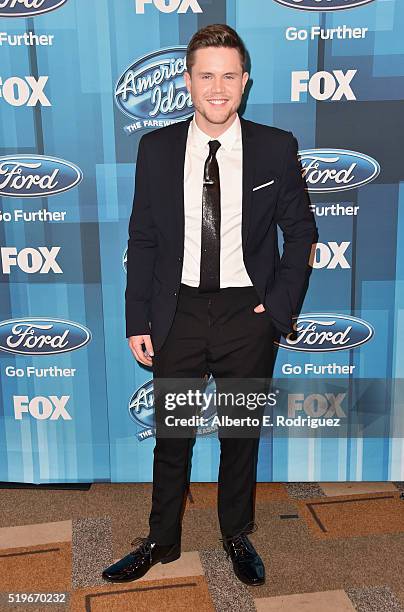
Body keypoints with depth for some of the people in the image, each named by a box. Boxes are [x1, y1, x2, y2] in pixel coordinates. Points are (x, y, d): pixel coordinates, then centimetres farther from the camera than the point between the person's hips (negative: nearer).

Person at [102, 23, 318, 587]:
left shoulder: (276, 148, -4)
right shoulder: (156, 148, -1)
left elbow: (301, 231, 4)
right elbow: (142, 239, 2)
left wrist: (281, 306, -6)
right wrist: (138, 321, -1)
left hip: (248, 313, 0)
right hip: (179, 312, 1)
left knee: (242, 432, 15)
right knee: (172, 433, 14)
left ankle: (237, 536, 39)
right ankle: (162, 541, 36)